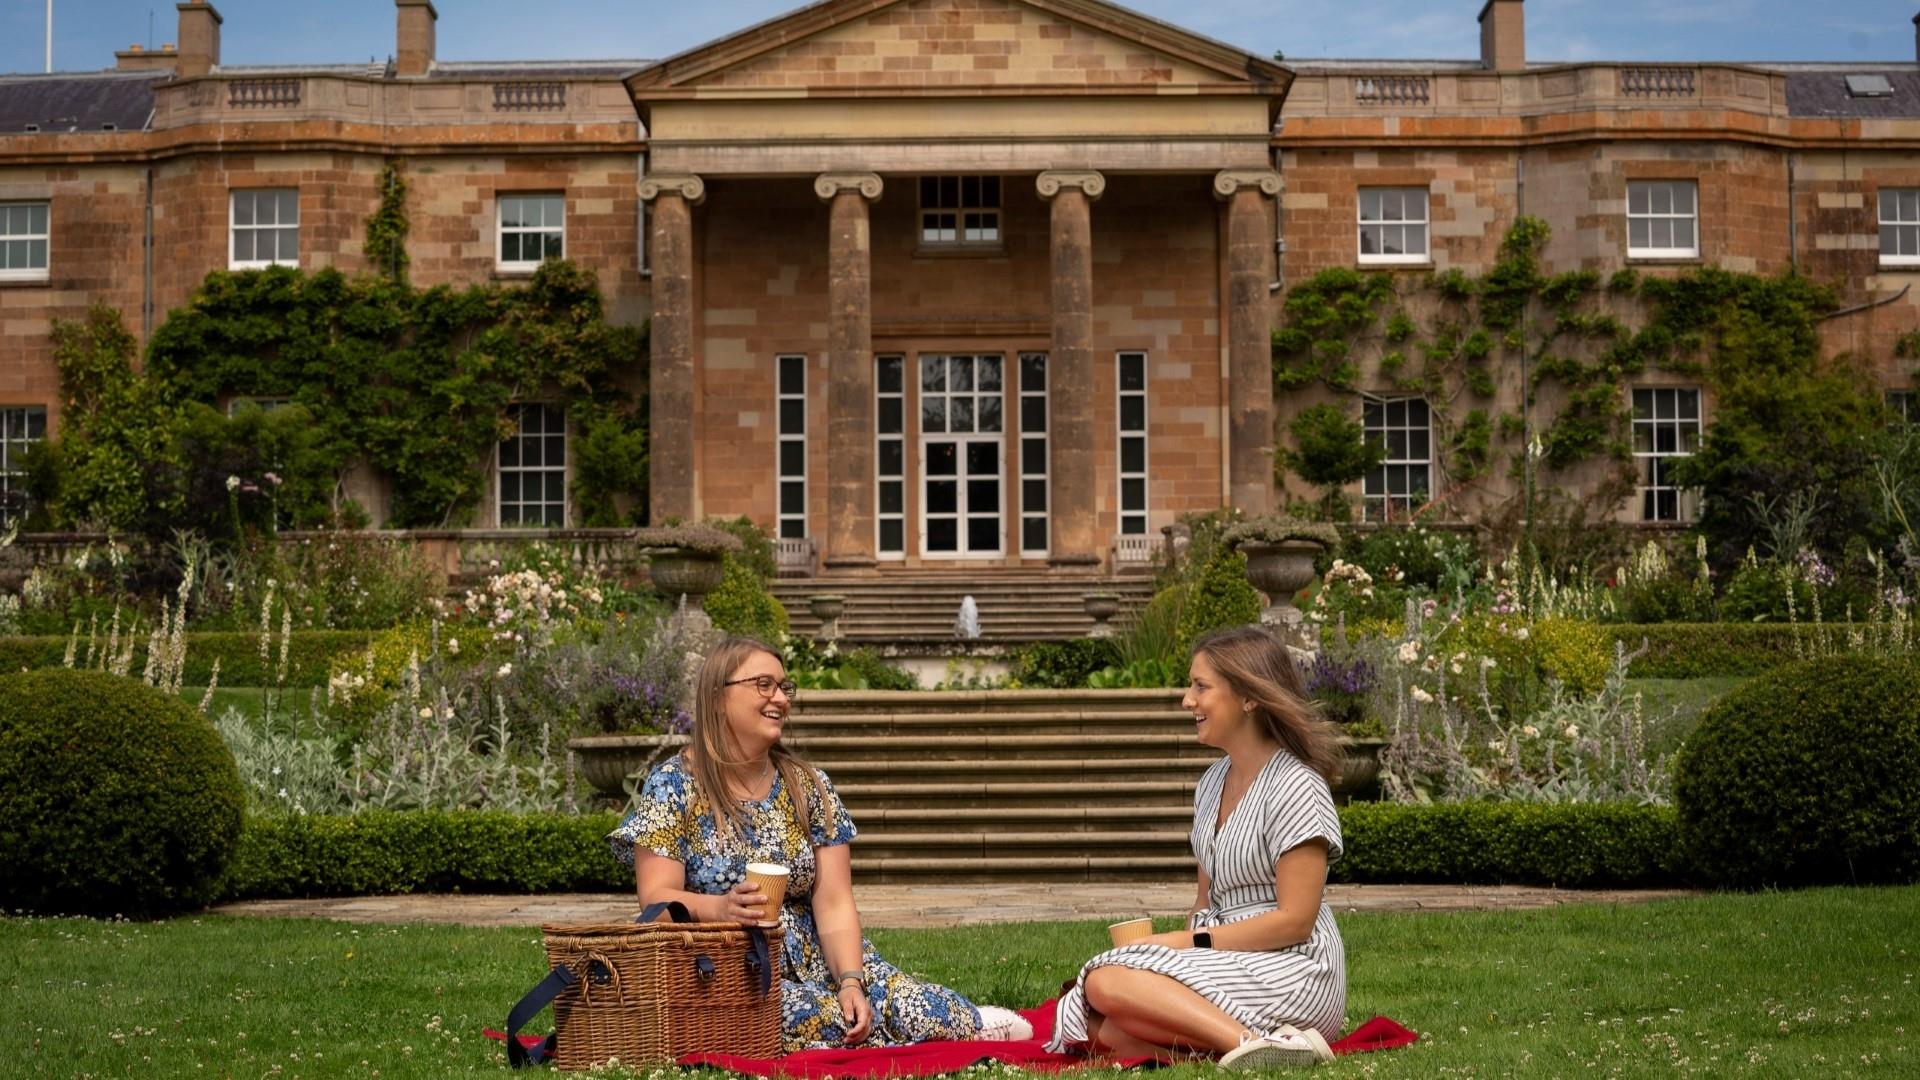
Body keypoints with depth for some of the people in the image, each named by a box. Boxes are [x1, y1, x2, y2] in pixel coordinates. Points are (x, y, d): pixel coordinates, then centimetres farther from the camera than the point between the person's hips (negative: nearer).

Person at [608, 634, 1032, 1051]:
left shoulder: (810, 786, 5)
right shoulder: (673, 785, -4)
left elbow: (834, 904, -2)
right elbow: (656, 898, -10)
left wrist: (851, 981, -19)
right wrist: (722, 908, -31)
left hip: (814, 963, 4)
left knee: (932, 1015, -23)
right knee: (830, 1023, -34)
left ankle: (968, 1022, 10)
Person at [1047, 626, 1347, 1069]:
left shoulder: (1297, 789, -9)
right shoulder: (1213, 782, 16)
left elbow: (1294, 920, -14)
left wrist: (1187, 942, -14)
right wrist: (1173, 949, -1)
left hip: (1290, 971, -8)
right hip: (1226, 962, 8)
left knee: (1108, 982, -26)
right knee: (1108, 1032, -18)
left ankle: (1251, 1042, -34)